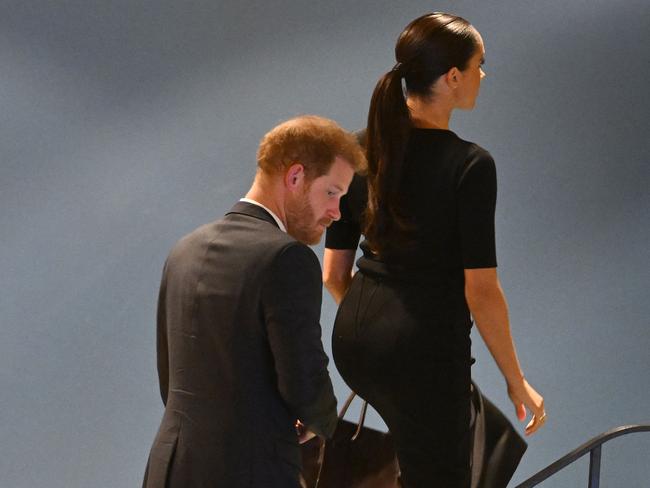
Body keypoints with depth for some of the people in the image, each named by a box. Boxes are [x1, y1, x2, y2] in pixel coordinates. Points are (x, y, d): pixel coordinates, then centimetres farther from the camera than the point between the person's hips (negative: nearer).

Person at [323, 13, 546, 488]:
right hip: (424, 349, -7)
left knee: (470, 425, 32)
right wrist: (516, 380, -4)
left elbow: (333, 274, 8)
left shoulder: (363, 150, 3)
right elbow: (480, 291, -15)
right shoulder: (469, 164, -16)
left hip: (355, 341, 7)